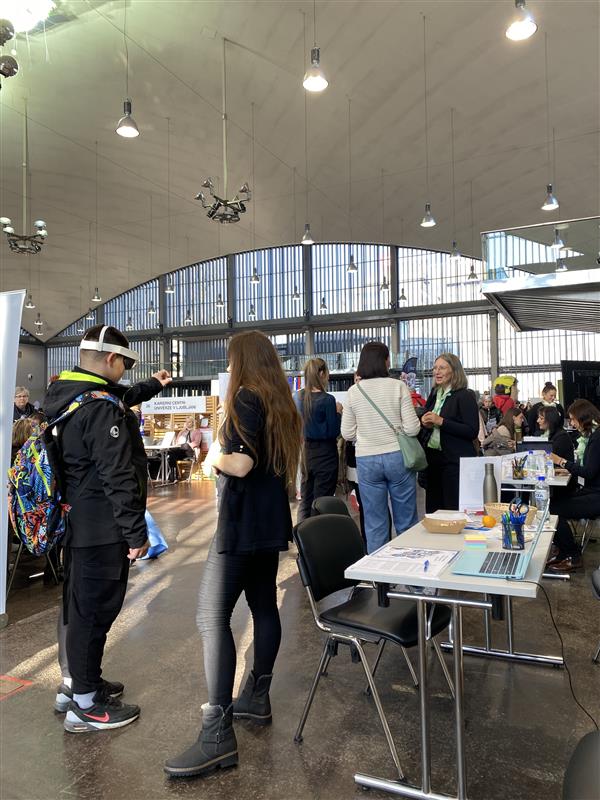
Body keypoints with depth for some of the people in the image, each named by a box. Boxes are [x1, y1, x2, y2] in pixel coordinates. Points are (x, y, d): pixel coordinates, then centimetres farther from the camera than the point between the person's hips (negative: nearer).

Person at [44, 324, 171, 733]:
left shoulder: (65, 397, 8)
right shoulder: (102, 410, -23)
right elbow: (118, 478, -26)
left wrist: (151, 386, 40)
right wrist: (136, 532, -20)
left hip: (76, 523, 10)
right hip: (102, 529, -10)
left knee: (78, 605, 21)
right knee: (95, 610, 2)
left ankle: (74, 683, 38)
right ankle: (85, 706, 17)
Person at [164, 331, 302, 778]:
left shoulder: (245, 398, -14)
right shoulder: (281, 403, 12)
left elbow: (240, 464, -23)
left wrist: (215, 457, -4)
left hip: (242, 524, -10)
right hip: (270, 521, 10)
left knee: (213, 617, -8)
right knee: (264, 607, 15)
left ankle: (218, 735, -7)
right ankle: (258, 699, 29)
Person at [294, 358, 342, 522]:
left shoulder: (297, 396, 0)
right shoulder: (327, 400, -17)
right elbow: (334, 431, -13)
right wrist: (338, 412, -1)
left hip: (305, 452, 6)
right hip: (325, 455, -6)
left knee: (305, 500, 15)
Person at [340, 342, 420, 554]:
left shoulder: (354, 391, -1)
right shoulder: (398, 387, -6)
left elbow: (347, 433, 3)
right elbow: (412, 428, -8)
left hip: (367, 460, 1)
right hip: (397, 457, -1)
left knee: (375, 526, 8)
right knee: (406, 522, 12)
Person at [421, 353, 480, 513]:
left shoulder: (465, 396, -9)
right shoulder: (434, 395, 13)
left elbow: (472, 432, -17)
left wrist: (441, 421, -20)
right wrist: (425, 423, 0)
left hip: (455, 461, -7)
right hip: (433, 458, 7)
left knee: (454, 509, -1)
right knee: (433, 508, 12)